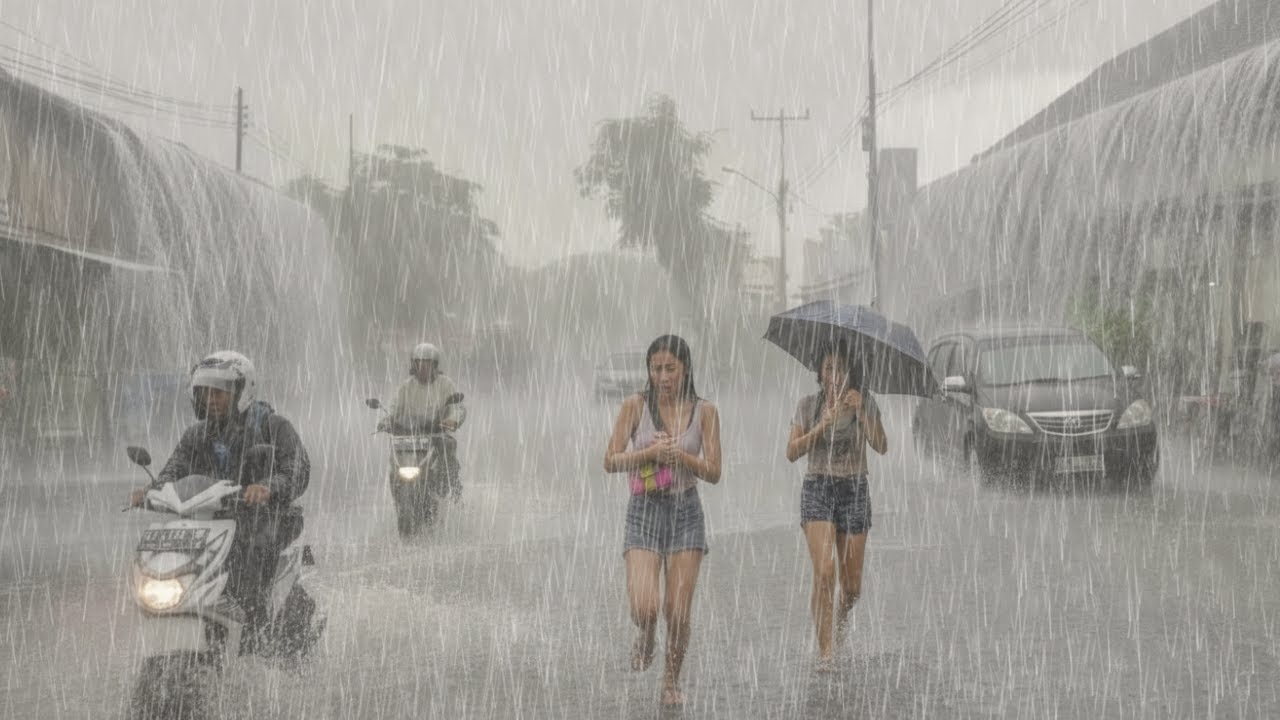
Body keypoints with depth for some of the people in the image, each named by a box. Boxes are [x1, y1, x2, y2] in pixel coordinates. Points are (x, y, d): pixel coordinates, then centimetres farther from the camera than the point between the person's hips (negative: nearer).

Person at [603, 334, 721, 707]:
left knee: (678, 612, 1)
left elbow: (713, 472, 0)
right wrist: (650, 452, -16)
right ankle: (645, 640, 22)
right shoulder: (636, 406, -2)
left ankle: (671, 680, 23)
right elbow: (610, 461, -2)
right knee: (643, 607, -15)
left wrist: (681, 455, -16)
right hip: (645, 509, -1)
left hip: (685, 511, 1)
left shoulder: (703, 411, 1)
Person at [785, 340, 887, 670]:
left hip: (854, 490, 1)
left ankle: (843, 611, 42)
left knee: (852, 586, 5)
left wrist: (860, 411, -20)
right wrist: (822, 426, -14)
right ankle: (825, 651, -14)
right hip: (818, 488, -1)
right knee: (824, 571, -20)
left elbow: (881, 447, -10)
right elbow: (792, 452, -2)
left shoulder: (864, 403, 3)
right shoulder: (809, 404, 4)